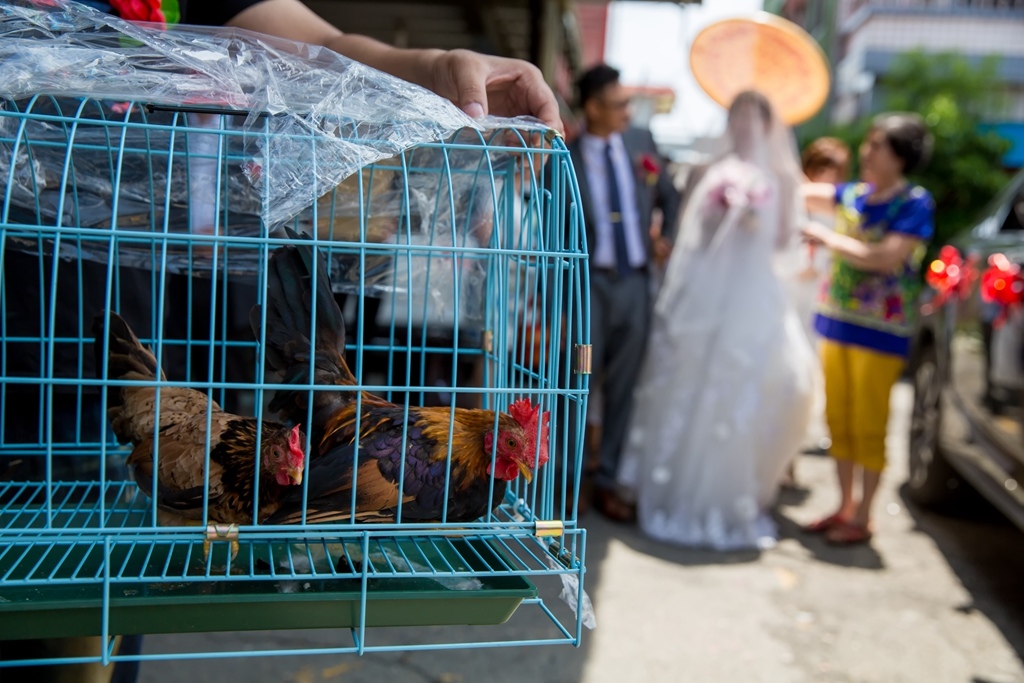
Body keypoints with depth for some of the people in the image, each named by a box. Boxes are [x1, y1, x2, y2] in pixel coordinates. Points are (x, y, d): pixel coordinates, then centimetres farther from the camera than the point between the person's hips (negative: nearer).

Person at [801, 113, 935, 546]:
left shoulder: (915, 203, -9)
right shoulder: (855, 194, 8)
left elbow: (885, 258, -20)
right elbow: (804, 193, 10)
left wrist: (827, 239, -14)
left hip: (880, 331, -6)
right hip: (836, 322, 6)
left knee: (868, 428, 2)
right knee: (838, 420, 11)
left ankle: (861, 518, 14)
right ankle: (844, 506, 25)